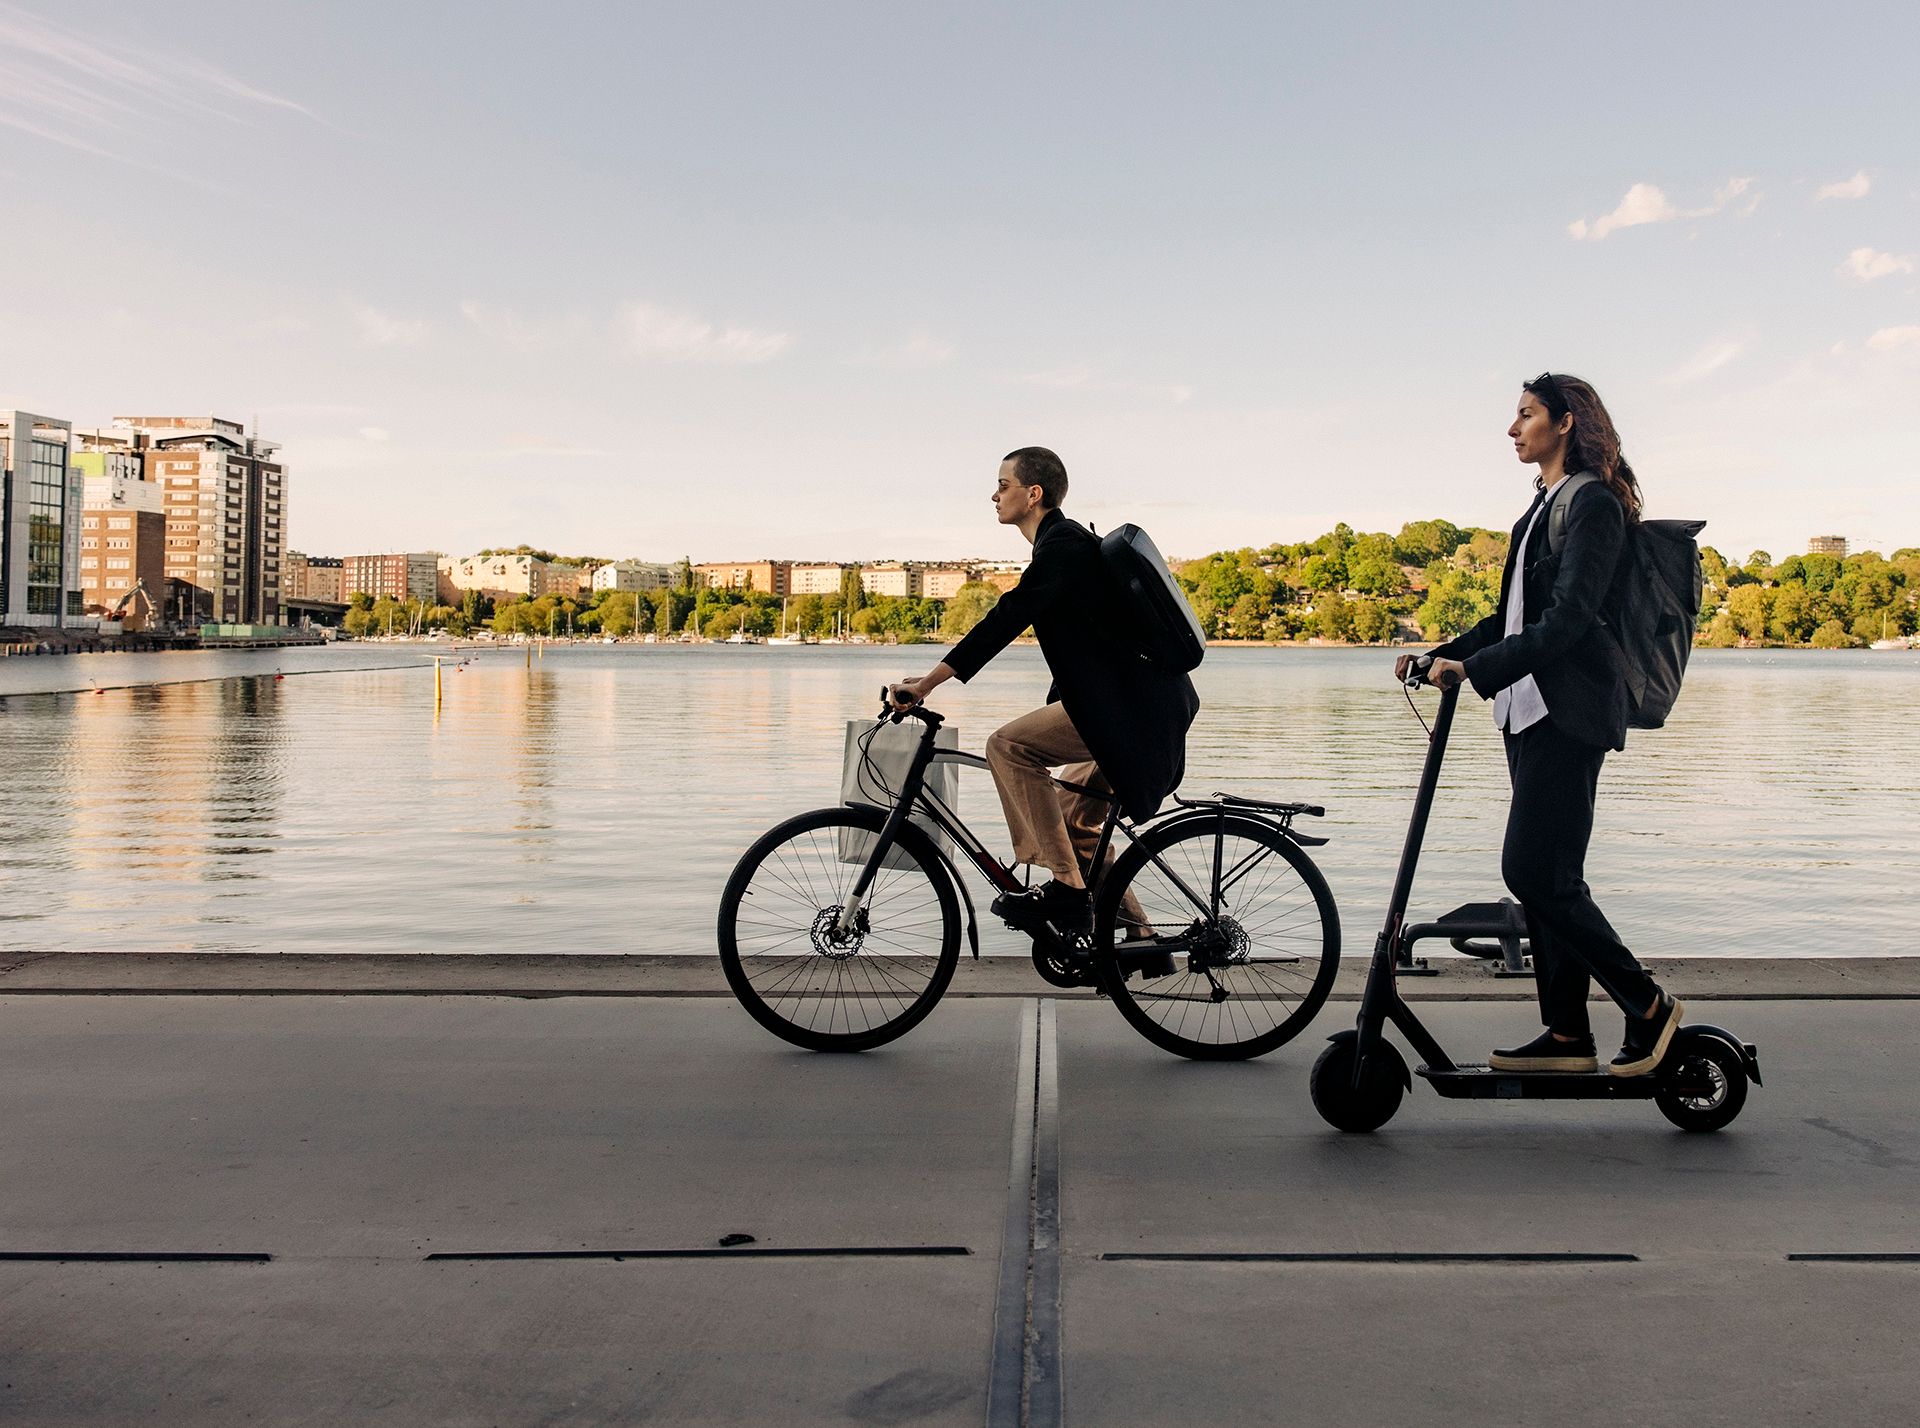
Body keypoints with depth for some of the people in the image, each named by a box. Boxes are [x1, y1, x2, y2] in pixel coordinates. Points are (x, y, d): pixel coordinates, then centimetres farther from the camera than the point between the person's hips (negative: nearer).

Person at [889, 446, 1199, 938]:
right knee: (1072, 817, 19)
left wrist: (926, 683, -25)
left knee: (1007, 745, -16)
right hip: (1153, 711, 11)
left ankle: (1063, 886, -15)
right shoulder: (1066, 541, 20)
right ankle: (1133, 930, 22)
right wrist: (1052, 714, 29)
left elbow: (1006, 619, -23)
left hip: (1131, 709, -11)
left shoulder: (1064, 544, -12)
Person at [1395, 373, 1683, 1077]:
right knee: (1548, 874, 8)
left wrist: (1475, 668, -22)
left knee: (1535, 871, -12)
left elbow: (1567, 619, -19)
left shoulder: (1593, 503, -9)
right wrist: (1443, 655, 12)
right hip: (1529, 708, 9)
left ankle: (1647, 1005, 2)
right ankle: (1567, 1033, 14)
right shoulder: (1547, 504, 19)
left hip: (1569, 708, -9)